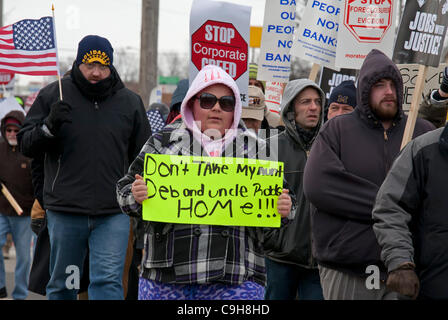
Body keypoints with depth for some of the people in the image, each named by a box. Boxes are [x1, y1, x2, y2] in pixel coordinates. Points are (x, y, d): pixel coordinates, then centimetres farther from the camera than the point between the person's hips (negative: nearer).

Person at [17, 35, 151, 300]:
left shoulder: (130, 102, 7)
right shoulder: (53, 95, 2)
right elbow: (26, 145, 3)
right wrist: (49, 127, -16)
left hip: (113, 214, 0)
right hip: (64, 212, 0)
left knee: (108, 282, -8)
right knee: (62, 285, 11)